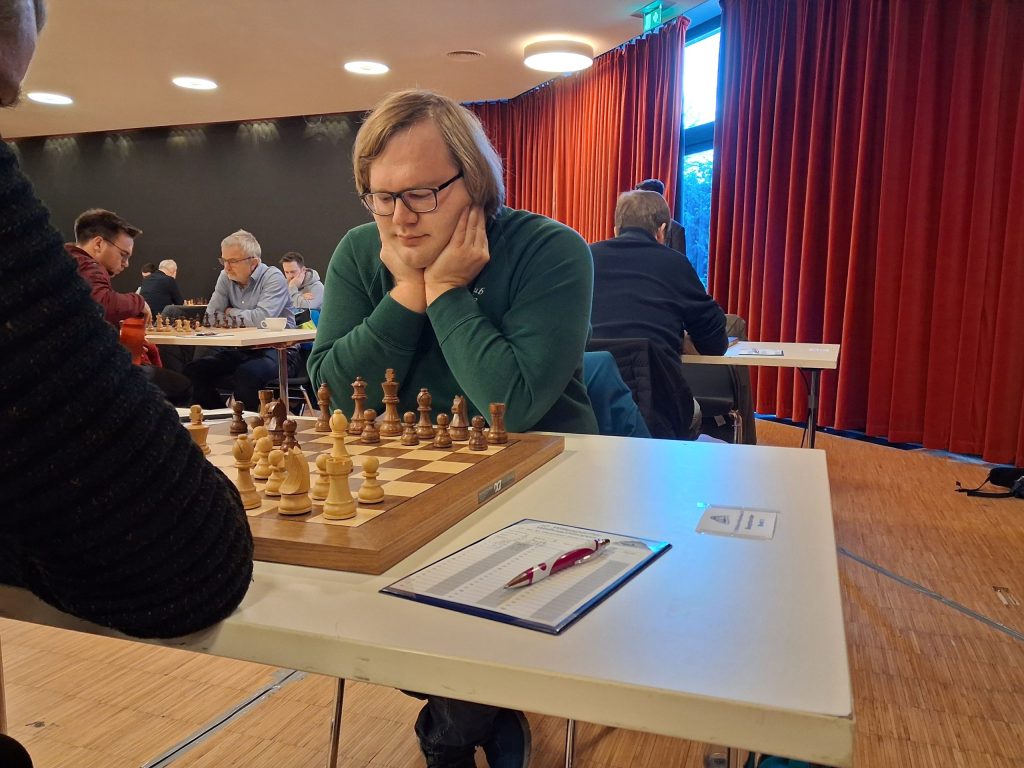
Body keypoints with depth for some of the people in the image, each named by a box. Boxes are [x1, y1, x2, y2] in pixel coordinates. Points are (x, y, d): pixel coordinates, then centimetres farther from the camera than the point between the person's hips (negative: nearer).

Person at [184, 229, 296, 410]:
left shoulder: (273, 278, -10)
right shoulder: (226, 278, 9)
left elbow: (261, 319, -25)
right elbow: (211, 318, 1)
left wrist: (231, 313, -7)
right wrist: (245, 319, -13)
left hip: (277, 350, -7)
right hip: (240, 350, 7)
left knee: (246, 374, -35)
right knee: (193, 371, -9)